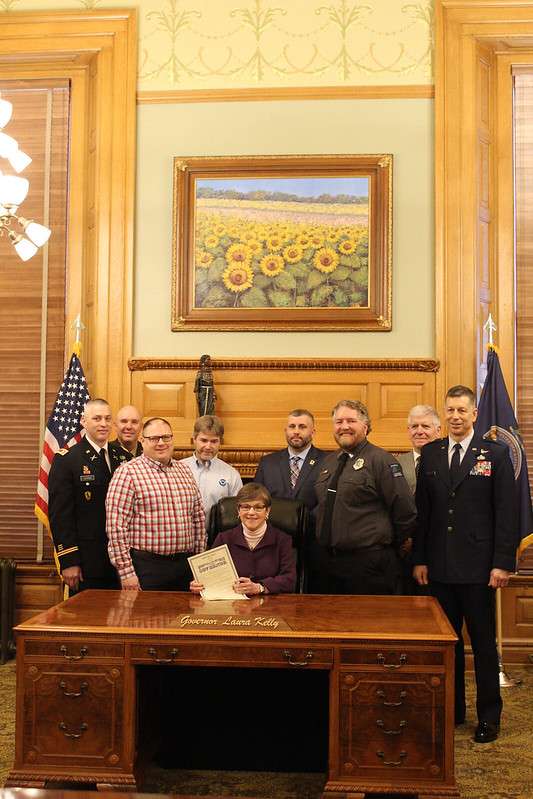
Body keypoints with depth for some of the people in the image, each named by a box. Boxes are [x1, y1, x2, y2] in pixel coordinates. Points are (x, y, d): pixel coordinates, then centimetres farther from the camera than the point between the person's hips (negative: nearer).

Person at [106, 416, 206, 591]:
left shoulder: (184, 471, 12)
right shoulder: (128, 472, -7)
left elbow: (199, 518, 16)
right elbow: (116, 525, -12)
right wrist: (126, 572, -14)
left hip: (185, 565, 6)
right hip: (146, 567, -5)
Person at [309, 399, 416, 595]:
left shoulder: (381, 460, -8)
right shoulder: (327, 462, 13)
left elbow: (405, 511, -10)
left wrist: (387, 545, 0)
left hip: (368, 563, -6)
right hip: (323, 560, 6)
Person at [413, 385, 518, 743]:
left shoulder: (496, 454, -2)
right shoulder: (431, 453, 7)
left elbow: (506, 512, -5)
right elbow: (422, 510, 7)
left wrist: (503, 563, -10)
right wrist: (420, 559, 4)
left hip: (478, 567, -3)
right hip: (439, 567, 3)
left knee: (483, 643, 7)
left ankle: (489, 716, 20)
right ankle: (452, 709, 26)